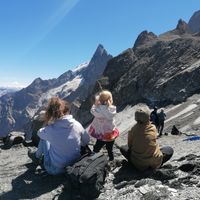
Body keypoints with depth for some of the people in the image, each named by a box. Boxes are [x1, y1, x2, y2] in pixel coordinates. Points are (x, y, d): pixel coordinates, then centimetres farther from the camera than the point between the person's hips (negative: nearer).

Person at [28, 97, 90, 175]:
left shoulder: (50, 130, -23)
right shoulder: (77, 124, -14)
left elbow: (40, 133, 1)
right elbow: (86, 140, 3)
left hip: (55, 170, -4)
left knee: (43, 137, 14)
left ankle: (37, 156, 37)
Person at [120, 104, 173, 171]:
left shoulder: (133, 130, -13)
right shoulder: (153, 129, -13)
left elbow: (130, 146, 0)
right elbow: (153, 142, 2)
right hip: (154, 163, 0)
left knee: (123, 148, 22)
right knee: (170, 150, 21)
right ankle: (156, 164, 8)